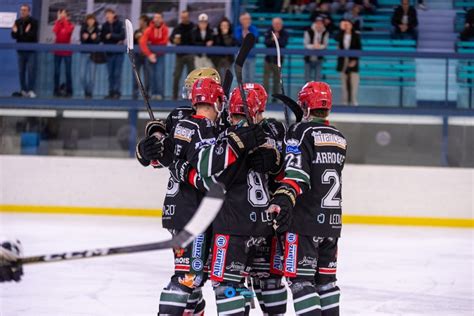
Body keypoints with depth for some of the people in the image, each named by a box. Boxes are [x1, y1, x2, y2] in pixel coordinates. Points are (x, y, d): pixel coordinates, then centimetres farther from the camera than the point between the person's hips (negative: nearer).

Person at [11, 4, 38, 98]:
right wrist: (14, 32, -16)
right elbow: (14, 36, 5)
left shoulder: (33, 22, -5)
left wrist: (28, 32, -33)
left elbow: (34, 35, -14)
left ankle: (31, 90, -5)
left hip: (31, 50, -4)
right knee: (21, 71, 6)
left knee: (31, 71, -7)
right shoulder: (17, 22, 5)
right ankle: (23, 90, 14)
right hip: (21, 50, 4)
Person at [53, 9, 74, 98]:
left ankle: (69, 91, 0)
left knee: (68, 72, -3)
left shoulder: (70, 25, 3)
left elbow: (68, 30, -21)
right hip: (57, 51, 2)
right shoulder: (57, 24, 8)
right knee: (56, 71, 1)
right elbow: (55, 31, -13)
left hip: (67, 51, -2)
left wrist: (64, 20, -14)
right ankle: (57, 90, 6)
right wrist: (59, 20, -12)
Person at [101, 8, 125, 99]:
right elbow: (102, 38, 3)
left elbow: (122, 36, -13)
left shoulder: (119, 24, -5)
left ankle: (117, 92, -5)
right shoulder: (105, 25, 5)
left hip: (119, 52, -4)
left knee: (117, 73, -6)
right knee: (110, 74, 5)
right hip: (109, 52, 4)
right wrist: (115, 42, -7)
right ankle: (111, 92, 10)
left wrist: (112, 36, -17)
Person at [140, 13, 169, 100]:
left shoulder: (165, 30, -6)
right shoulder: (149, 30, -9)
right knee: (152, 75, 1)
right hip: (150, 55, 0)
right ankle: (154, 94, 7)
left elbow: (164, 42, -4)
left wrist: (152, 43, -10)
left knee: (159, 74, -11)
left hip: (160, 55, 0)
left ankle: (160, 93, -10)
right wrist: (149, 54, -28)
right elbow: (142, 43, -19)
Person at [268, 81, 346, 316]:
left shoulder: (301, 132, -9)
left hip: (304, 220, -7)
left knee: (299, 278, -6)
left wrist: (282, 200, -32)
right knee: (325, 279, 15)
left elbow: (297, 173, -22)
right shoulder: (339, 138, 14)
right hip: (332, 221, 7)